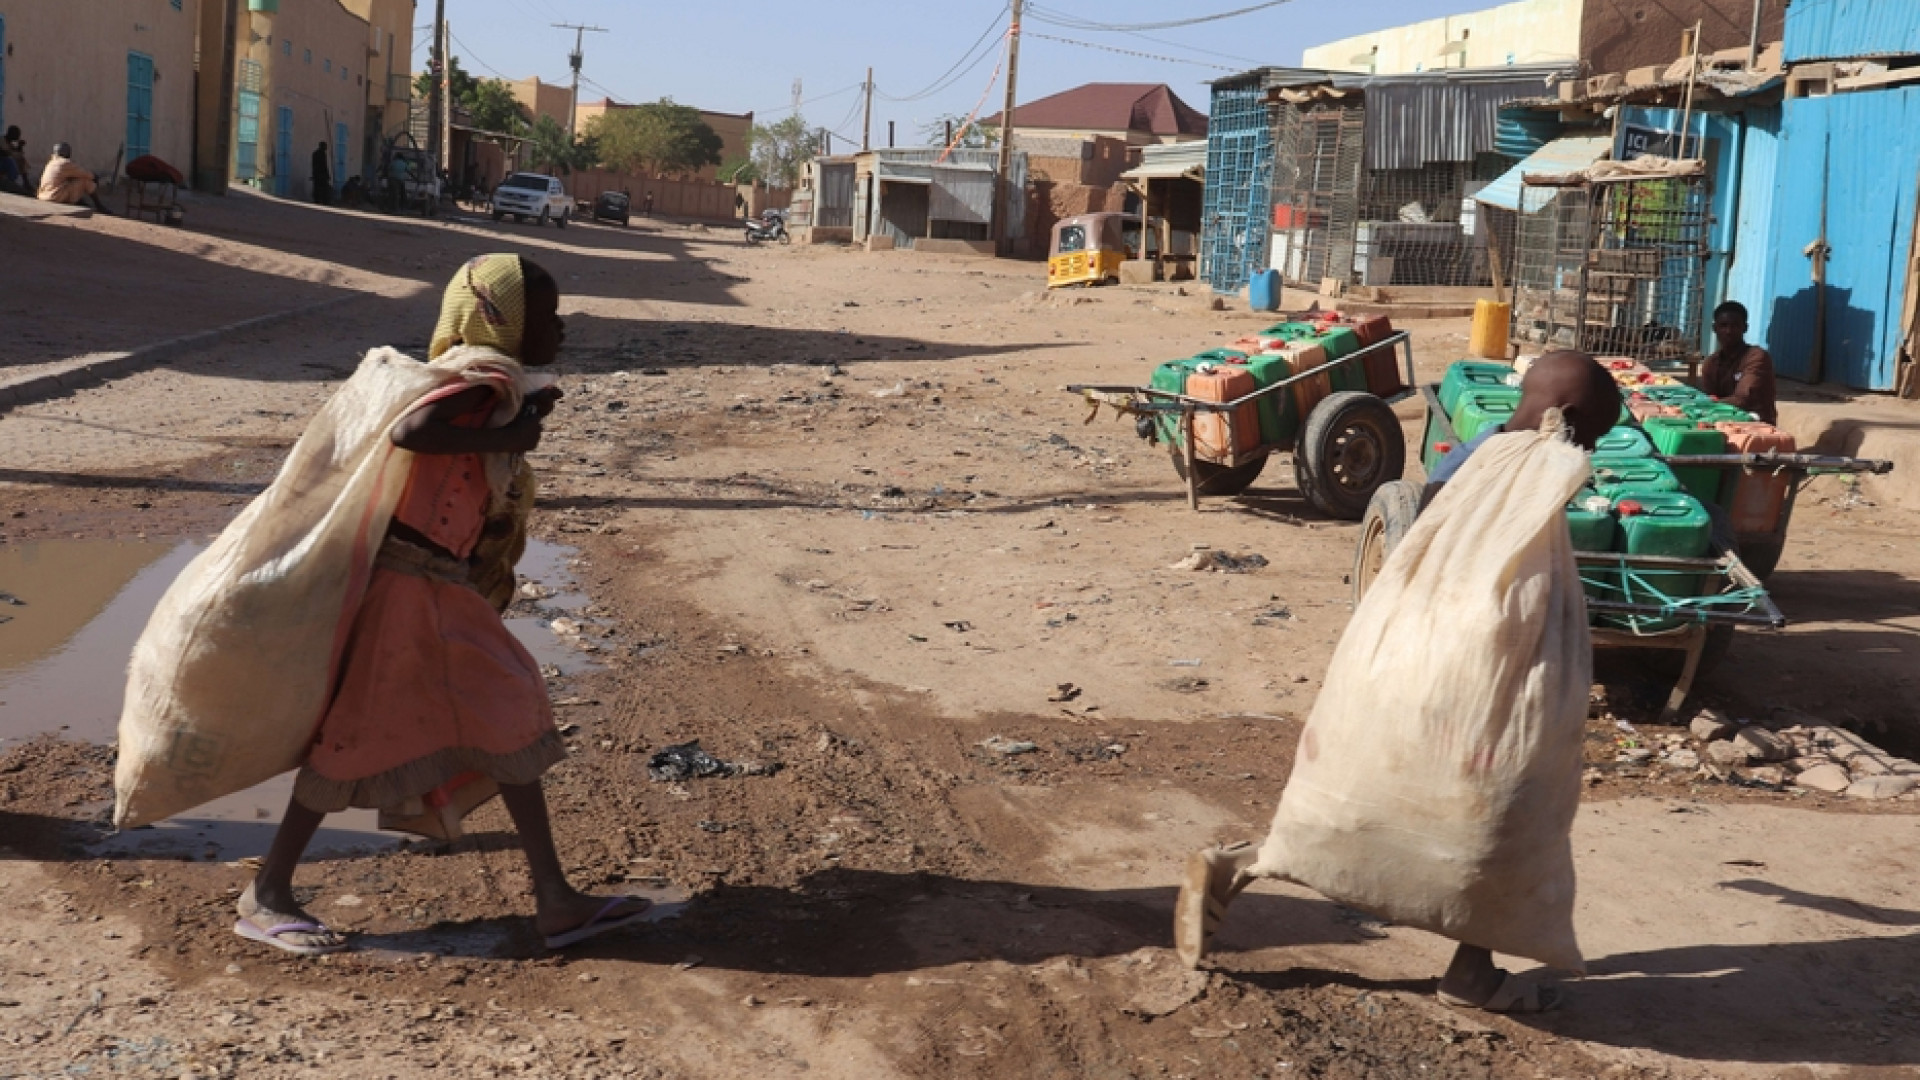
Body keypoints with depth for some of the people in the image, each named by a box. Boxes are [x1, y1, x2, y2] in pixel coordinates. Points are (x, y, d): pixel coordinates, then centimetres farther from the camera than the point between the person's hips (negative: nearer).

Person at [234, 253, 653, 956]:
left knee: (511, 722, 9)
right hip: (403, 587, -10)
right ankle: (264, 898, 13)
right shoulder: (482, 379, -15)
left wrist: (524, 424, 13)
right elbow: (408, 432, -32)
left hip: (450, 594, 10)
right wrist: (502, 438, -23)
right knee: (360, 736, -2)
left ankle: (555, 901, 14)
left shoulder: (498, 389, 14)